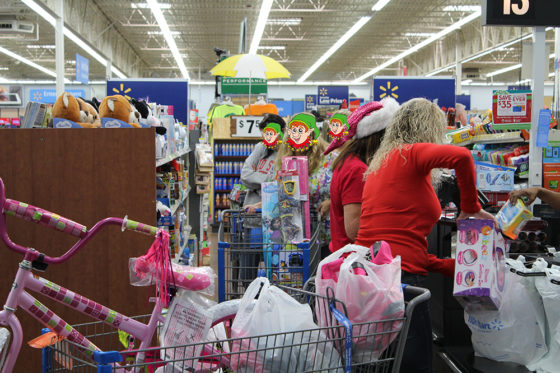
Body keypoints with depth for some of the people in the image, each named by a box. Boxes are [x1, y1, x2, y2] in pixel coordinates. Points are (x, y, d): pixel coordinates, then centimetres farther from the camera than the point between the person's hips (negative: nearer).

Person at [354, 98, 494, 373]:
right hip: (399, 277, -9)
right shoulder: (411, 154, -4)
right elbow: (461, 157, -26)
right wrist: (470, 208, -8)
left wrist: (449, 266, 20)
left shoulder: (380, 163, 21)